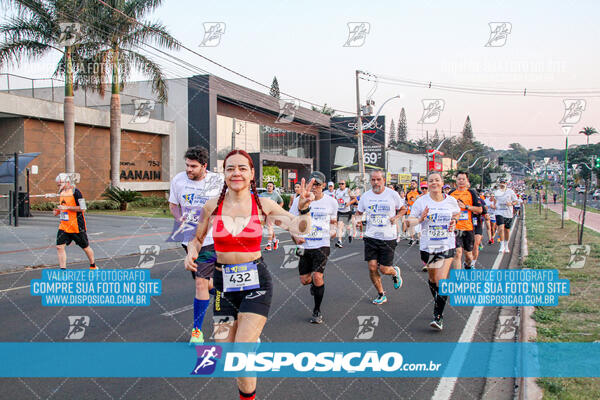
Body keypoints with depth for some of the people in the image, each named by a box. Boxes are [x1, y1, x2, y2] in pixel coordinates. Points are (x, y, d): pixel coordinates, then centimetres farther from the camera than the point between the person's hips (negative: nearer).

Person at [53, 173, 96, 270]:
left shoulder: (75, 192, -15)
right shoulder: (61, 193, 9)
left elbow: (82, 208, -18)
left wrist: (66, 207, -21)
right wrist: (58, 211, 4)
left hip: (77, 226, -7)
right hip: (64, 226, 7)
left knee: (85, 247, 9)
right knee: (59, 247, -6)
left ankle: (93, 266, 29)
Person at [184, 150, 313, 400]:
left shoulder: (262, 205, -4)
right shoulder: (213, 206, -2)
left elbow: (301, 229, -4)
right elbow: (197, 239, 12)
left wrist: (304, 209, -24)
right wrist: (191, 252, -10)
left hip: (256, 281, -2)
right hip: (224, 284, 2)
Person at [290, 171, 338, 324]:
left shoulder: (331, 202, 3)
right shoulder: (299, 200, 0)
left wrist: (333, 230, -6)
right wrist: (295, 236, -11)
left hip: (322, 245, -2)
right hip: (304, 245, 2)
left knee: (317, 277, -15)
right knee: (305, 280, 6)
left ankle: (317, 311, 6)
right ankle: (315, 282, 45)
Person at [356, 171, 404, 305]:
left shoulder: (393, 194, -4)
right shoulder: (365, 196, 2)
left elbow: (402, 209, 10)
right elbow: (359, 213, 14)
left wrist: (396, 217, -9)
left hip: (388, 238, -2)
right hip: (371, 237, 2)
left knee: (384, 269, -3)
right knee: (372, 267, -2)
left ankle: (395, 272, 34)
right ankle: (381, 294, 19)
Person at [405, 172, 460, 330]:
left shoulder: (451, 201, 1)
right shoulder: (421, 201, -5)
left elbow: (457, 213, 22)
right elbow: (409, 221, -4)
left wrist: (454, 222, 1)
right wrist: (420, 219, -23)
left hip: (447, 246, -1)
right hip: (427, 246, 1)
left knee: (442, 281, -13)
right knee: (433, 279, 14)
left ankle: (438, 316, -6)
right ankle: (437, 302, 43)